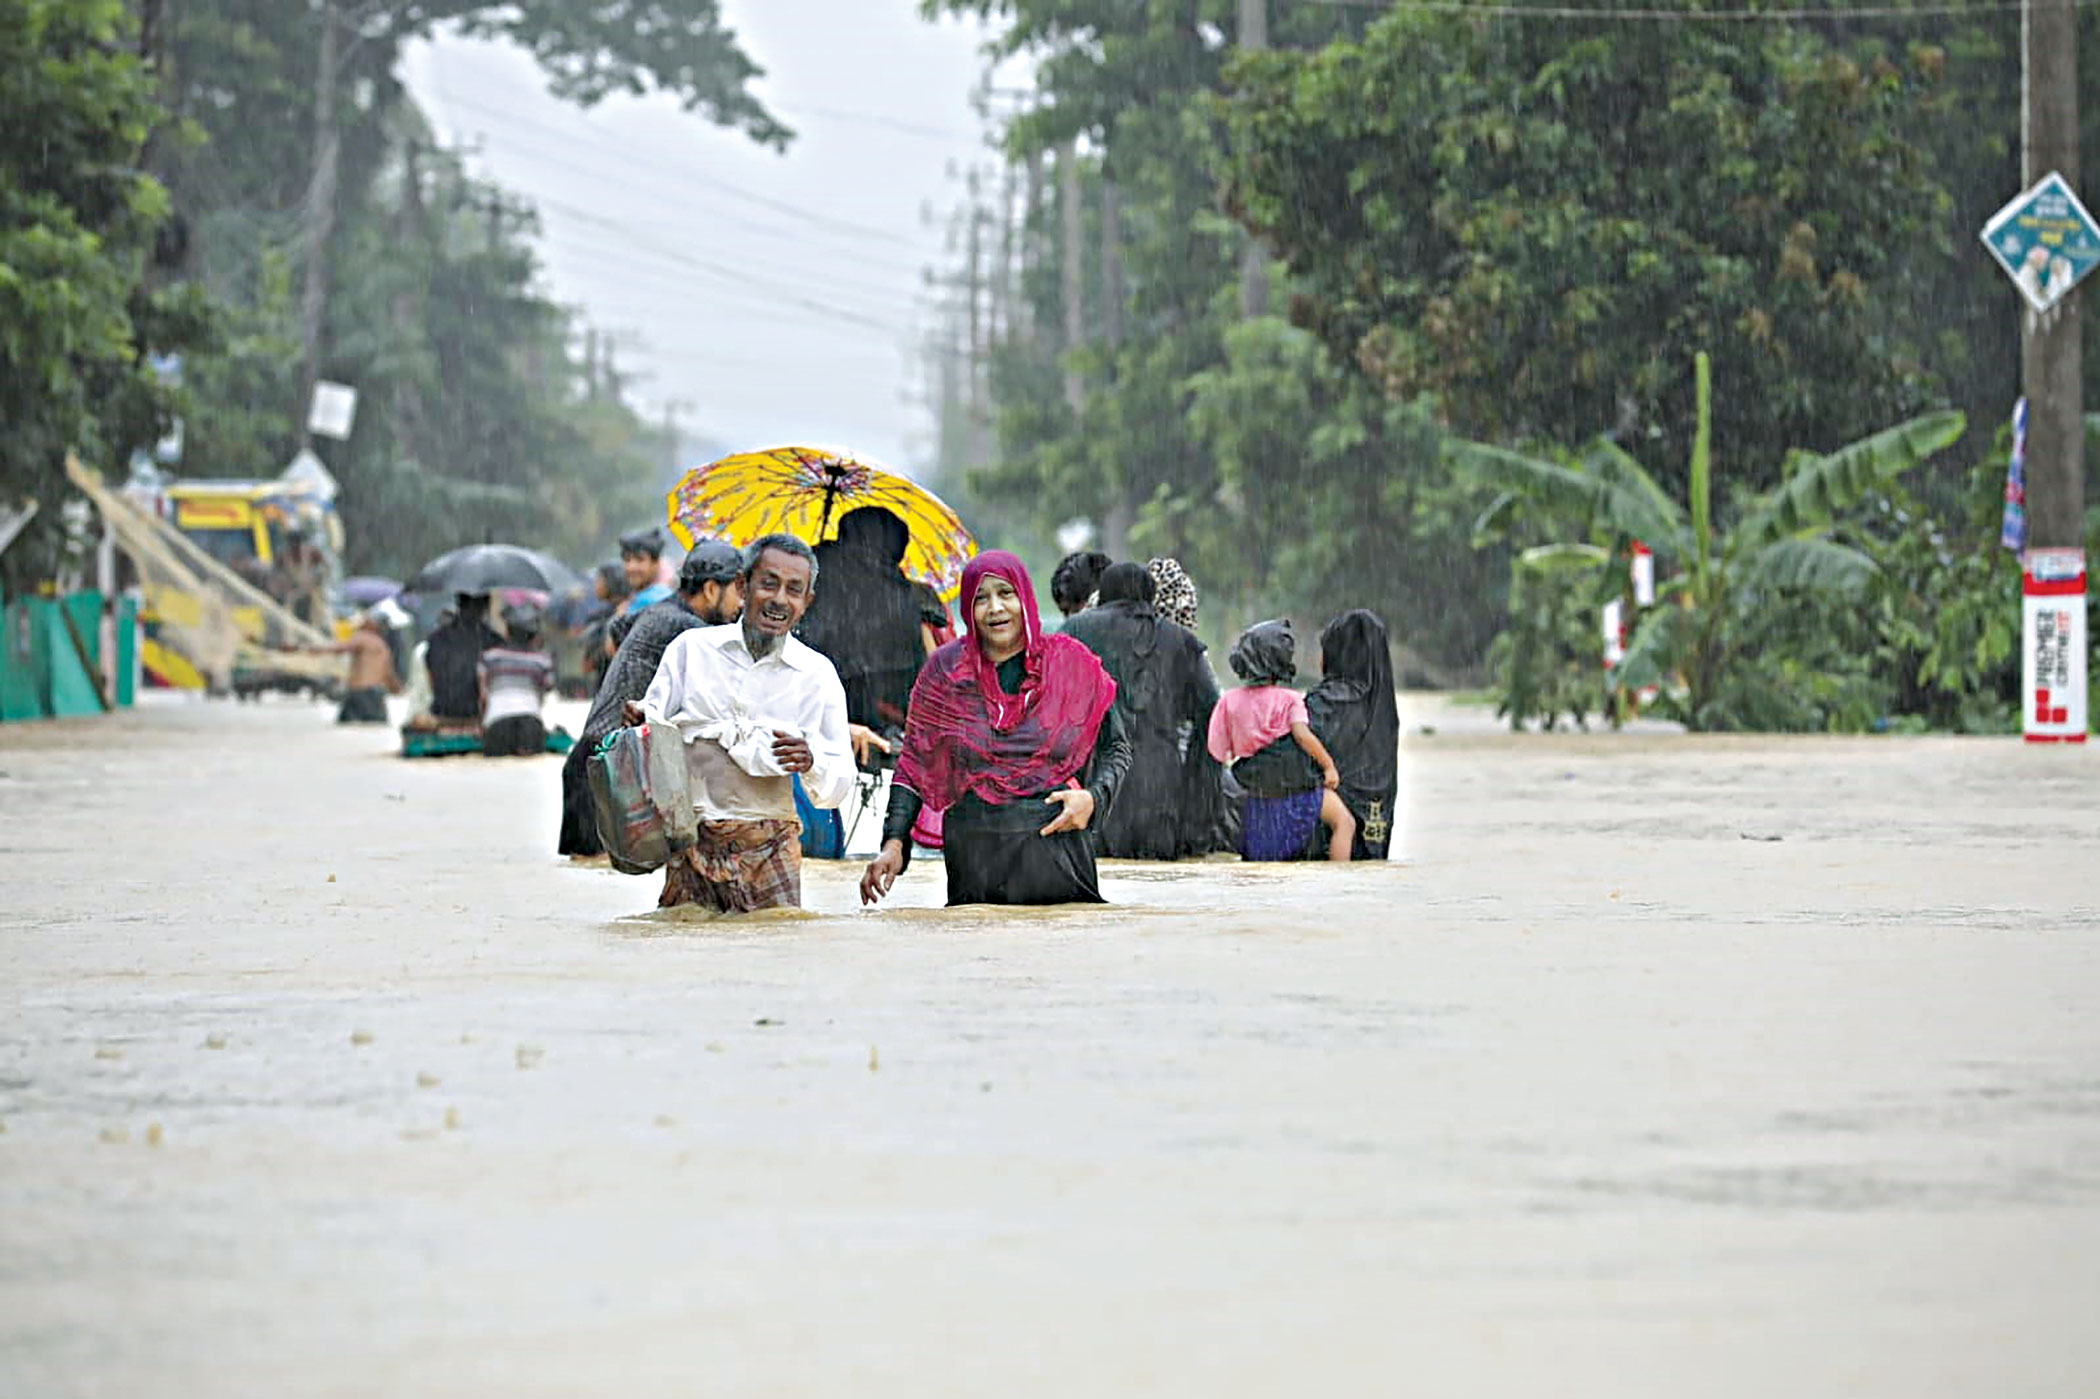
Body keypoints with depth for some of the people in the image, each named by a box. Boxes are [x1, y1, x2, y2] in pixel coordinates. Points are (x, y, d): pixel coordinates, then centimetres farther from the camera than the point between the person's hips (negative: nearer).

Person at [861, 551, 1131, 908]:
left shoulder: (1071, 665, 4)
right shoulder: (945, 670, 6)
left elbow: (1117, 747, 13)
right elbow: (913, 763, 10)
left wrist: (1093, 798, -6)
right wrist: (894, 843, -1)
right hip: (973, 860, 1)